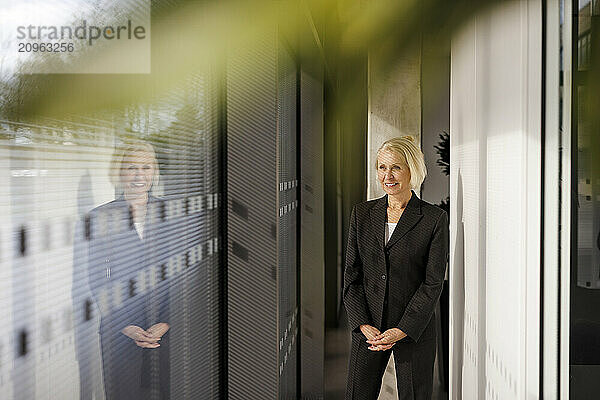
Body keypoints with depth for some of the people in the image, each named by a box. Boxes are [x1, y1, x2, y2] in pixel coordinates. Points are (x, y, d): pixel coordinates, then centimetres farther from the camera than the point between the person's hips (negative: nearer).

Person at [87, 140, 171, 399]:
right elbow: (96, 279, -2)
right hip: (120, 326, -1)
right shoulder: (101, 217, -2)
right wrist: (124, 326, -11)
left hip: (168, 325, 1)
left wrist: (167, 322, -8)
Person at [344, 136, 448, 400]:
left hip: (414, 330, -2)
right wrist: (364, 325, -7)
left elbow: (433, 282, -7)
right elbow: (351, 275, 4)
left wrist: (402, 330, -13)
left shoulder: (434, 219, -4)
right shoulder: (362, 214, 6)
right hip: (367, 329, 3)